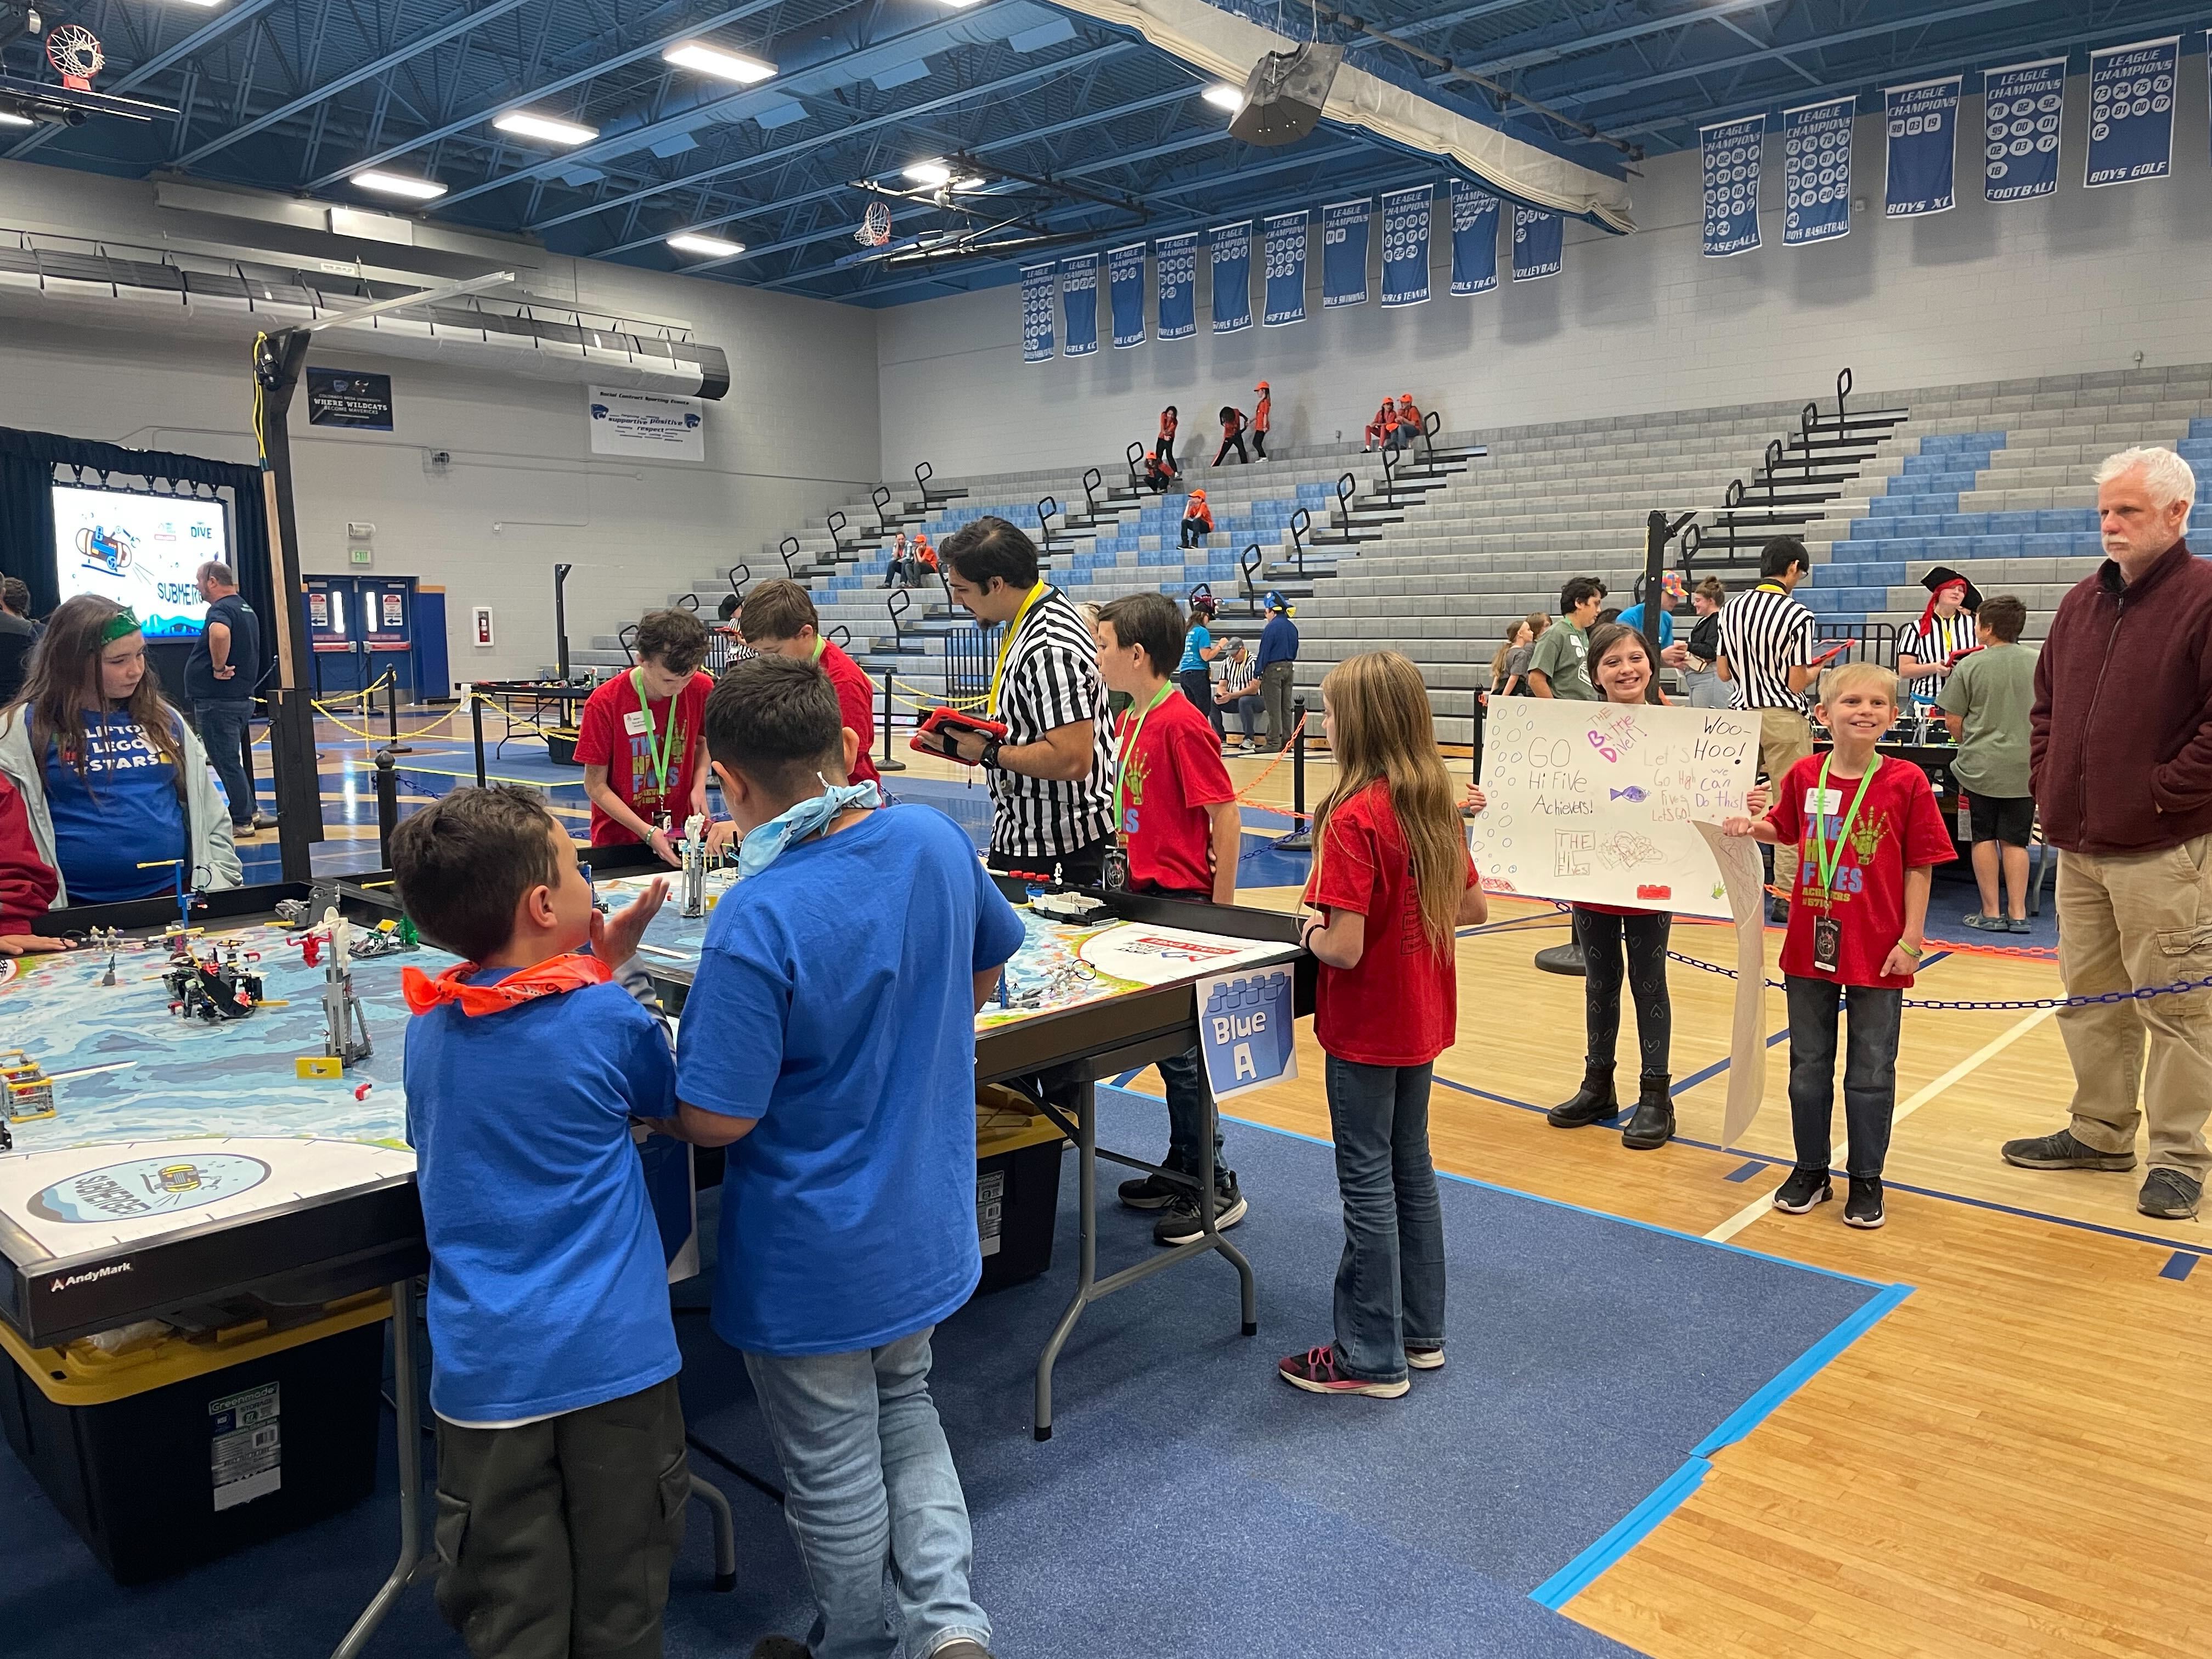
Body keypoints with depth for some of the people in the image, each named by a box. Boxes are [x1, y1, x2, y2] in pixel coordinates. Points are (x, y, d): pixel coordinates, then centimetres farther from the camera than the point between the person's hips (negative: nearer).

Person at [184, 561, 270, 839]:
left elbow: (220, 632, -40)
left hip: (218, 701, -10)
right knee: (232, 759, 18)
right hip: (241, 698, 10)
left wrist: (219, 667, -28)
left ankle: (242, 821, 3)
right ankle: (250, 813, 22)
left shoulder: (221, 609, -16)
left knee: (226, 761, -2)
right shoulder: (246, 609, 16)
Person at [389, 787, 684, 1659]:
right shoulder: (608, 1020, -13)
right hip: (612, 1355, -3)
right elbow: (670, 1103, 8)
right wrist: (609, 969, 9)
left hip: (484, 1366, 4)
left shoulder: (427, 1029, 1)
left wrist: (595, 967, 10)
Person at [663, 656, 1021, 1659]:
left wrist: (654, 1097, -3)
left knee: (835, 1478, 17)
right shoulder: (938, 842, -10)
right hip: (927, 1228, 6)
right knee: (904, 1407, 29)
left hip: (811, 1265, -6)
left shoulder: (758, 921, -29)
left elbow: (715, 1120, -25)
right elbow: (983, 974, 8)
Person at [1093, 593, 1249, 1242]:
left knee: (1181, 1048, -1)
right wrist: (1129, 860, 16)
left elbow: (1226, 818, -18)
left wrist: (1221, 912, -15)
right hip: (1147, 896, 9)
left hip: (1184, 902, -9)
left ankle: (1216, 1188, 12)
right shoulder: (1133, 720, 10)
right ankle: (1182, 1168, 30)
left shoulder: (1181, 725, -18)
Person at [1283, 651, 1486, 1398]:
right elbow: (1473, 907, 10)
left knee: (1369, 1183, 4)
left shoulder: (1353, 817, -23)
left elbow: (1345, 947, -26)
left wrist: (1311, 930, -6)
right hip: (1423, 1022, 8)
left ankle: (1372, 1358, 16)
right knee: (1412, 1170, 19)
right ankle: (1421, 1332, 32)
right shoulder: (1437, 805, 1)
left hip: (1366, 1029, -8)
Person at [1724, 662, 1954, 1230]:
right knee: (1808, 1068, 14)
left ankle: (1866, 1179, 24)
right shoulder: (1804, 776, -2)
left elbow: (1919, 866, -7)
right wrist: (1753, 826, -5)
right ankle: (1810, 1169, 30)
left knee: (1871, 1074, 9)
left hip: (1878, 953, -3)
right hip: (1811, 946, 3)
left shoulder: (1906, 782, -11)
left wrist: (1910, 939, -10)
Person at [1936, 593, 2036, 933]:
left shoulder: (1969, 666, -8)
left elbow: (1953, 721, -4)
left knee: (1984, 838, 7)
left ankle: (1991, 912, 10)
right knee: (2015, 841, 8)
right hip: (2024, 768, 2)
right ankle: (2017, 913, 8)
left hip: (1981, 765, -2)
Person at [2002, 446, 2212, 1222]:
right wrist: (2048, 783, 10)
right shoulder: (2082, 602, 12)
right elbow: (2045, 702, 21)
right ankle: (2101, 1132, 28)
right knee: (2091, 998, 15)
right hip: (2078, 843, 7)